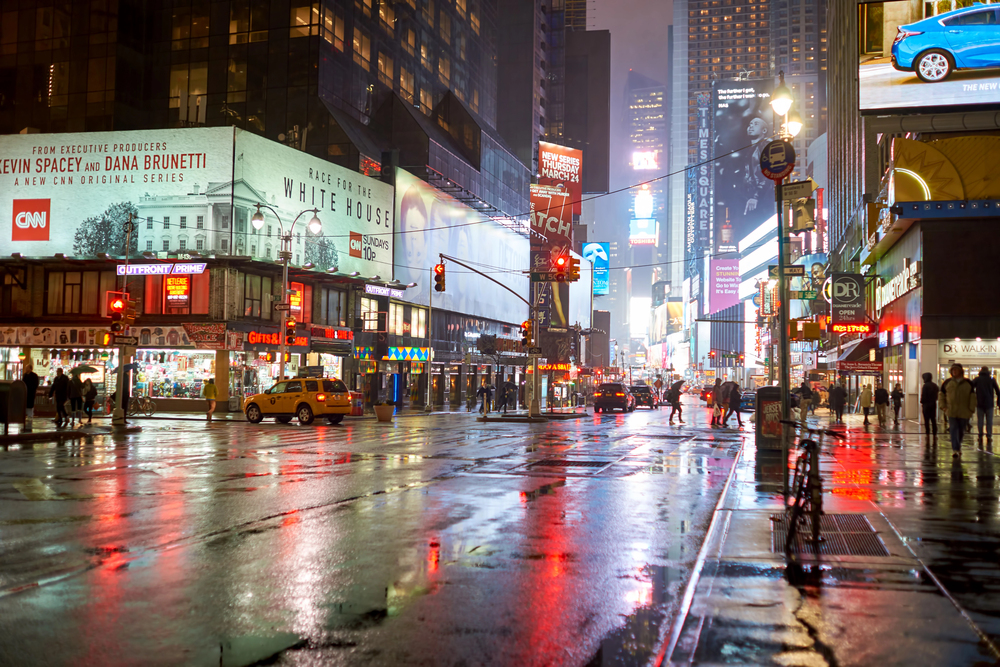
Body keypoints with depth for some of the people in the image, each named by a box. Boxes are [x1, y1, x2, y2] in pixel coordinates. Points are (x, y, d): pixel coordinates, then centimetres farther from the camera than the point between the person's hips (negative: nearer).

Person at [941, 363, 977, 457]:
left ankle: (958, 446, 35)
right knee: (953, 429, -9)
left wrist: (972, 409, -1)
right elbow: (942, 395, 12)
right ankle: (955, 449, -10)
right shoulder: (947, 383, 4)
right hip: (951, 411, -1)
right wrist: (943, 406, 2)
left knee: (961, 430, 12)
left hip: (964, 412, 1)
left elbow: (973, 397, 5)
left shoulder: (968, 383, 3)